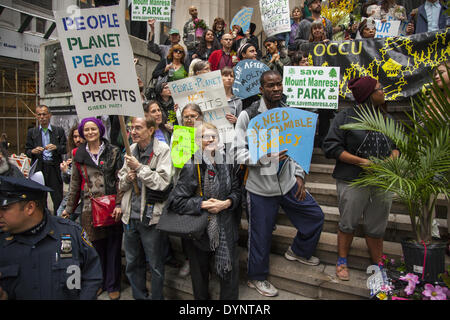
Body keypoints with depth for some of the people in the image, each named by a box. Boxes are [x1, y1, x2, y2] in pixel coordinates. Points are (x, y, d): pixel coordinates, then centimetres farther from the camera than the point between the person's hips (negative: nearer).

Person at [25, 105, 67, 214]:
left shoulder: (59, 131, 6)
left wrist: (56, 147, -17)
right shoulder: (31, 132, 11)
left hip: (55, 168, -1)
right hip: (38, 168, 2)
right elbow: (27, 151, 9)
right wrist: (33, 151, -14)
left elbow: (65, 149, 2)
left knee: (58, 198, 0)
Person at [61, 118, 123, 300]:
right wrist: (69, 208, 14)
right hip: (90, 208, 2)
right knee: (95, 246, 9)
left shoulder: (113, 152, 1)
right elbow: (75, 184, 14)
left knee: (113, 247, 5)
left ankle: (112, 286, 21)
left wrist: (119, 204, -10)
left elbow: (120, 180, -2)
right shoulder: (79, 155, 9)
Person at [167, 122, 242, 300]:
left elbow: (237, 190, 5)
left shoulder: (226, 162, 0)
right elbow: (175, 201, -15)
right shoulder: (191, 167, -13)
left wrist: (227, 203, -14)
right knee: (200, 272, 16)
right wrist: (203, 204, -20)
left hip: (226, 229, 3)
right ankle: (201, 297, 42)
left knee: (230, 271, 10)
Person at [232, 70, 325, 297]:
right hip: (261, 187, -5)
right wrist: (266, 155, -28)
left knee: (315, 216, 14)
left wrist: (299, 175, 5)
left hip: (288, 183, 5)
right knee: (261, 234, 7)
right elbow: (239, 153, -16)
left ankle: (298, 251, 43)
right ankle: (257, 278, 33)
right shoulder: (248, 115, -11)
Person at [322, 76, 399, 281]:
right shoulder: (345, 117, -6)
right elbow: (331, 147, -11)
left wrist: (393, 158, -4)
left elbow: (397, 144, 19)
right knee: (348, 224, 10)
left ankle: (378, 265, 31)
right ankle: (342, 261, 29)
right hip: (353, 181, -4)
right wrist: (361, 161, -16)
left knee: (377, 228, 13)